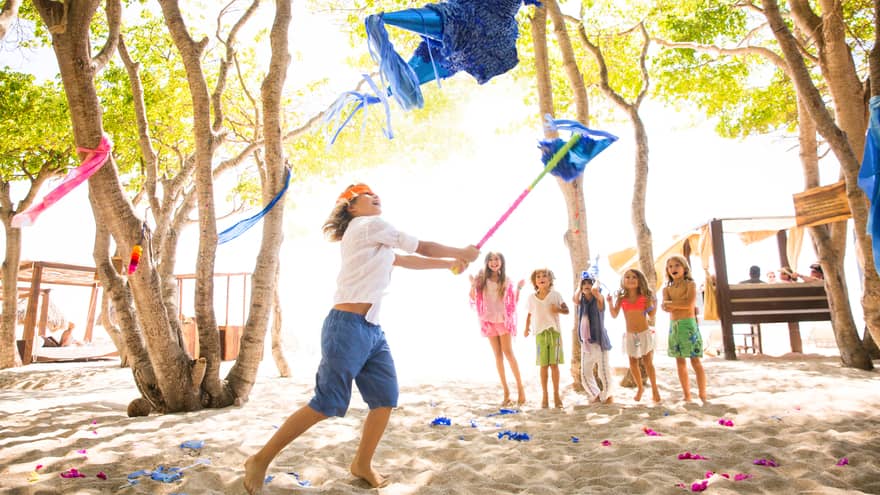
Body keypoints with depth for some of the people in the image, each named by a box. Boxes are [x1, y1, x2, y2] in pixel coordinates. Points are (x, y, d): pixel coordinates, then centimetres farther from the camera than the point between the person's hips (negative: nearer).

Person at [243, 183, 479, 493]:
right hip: (348, 327, -10)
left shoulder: (375, 239, 23)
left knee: (386, 398, 7)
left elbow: (407, 260, 27)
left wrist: (449, 263, 24)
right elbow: (423, 248, -1)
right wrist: (461, 253, 11)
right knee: (327, 404, -6)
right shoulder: (369, 225, -5)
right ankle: (260, 460, 9)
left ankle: (362, 465, 24)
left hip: (372, 330, 10)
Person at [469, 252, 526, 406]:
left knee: (508, 352, -9)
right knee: (498, 355, 4)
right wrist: (472, 285, -15)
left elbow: (513, 302, 4)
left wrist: (518, 288, -10)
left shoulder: (506, 281, 1)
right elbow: (473, 300, 0)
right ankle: (506, 391, 8)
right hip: (489, 320, 2)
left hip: (504, 319, -1)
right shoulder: (481, 279, 1)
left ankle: (520, 386, -1)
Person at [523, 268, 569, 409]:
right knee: (544, 365, 1)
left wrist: (558, 309, -20)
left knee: (554, 364, -1)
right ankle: (544, 396, 11)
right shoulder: (532, 298, 4)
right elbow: (530, 314, 11)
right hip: (540, 333, 1)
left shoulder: (555, 295, -1)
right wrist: (527, 328, -1)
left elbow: (566, 310, 0)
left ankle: (556, 395, 11)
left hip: (554, 332, -1)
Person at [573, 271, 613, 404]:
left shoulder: (599, 300, -6)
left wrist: (596, 282, -9)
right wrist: (580, 287, -3)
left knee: (603, 370, -1)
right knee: (585, 372, 10)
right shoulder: (581, 301, 8)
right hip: (585, 342, 6)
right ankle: (595, 394, 28)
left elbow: (594, 290, -29)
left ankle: (607, 395, 19)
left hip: (599, 340, -5)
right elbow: (575, 298, -17)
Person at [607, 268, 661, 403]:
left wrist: (653, 307, -18)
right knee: (633, 363, 9)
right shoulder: (621, 298, -2)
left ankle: (654, 389, 18)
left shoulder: (645, 297, -5)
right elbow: (614, 315, -7)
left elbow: (651, 317, -1)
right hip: (630, 335, 2)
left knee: (648, 362, 2)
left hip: (645, 333, -2)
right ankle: (640, 388, 28)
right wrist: (610, 303, -21)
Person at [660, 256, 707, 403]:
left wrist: (671, 303, -9)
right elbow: (664, 307, -6)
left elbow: (690, 303, -18)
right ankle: (687, 396, 15)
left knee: (695, 361, -4)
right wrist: (681, 303, -18)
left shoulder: (690, 284, -1)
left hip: (688, 325, -5)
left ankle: (703, 396, 2)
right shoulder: (667, 288, 10)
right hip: (673, 326, 5)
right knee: (680, 361, 8)